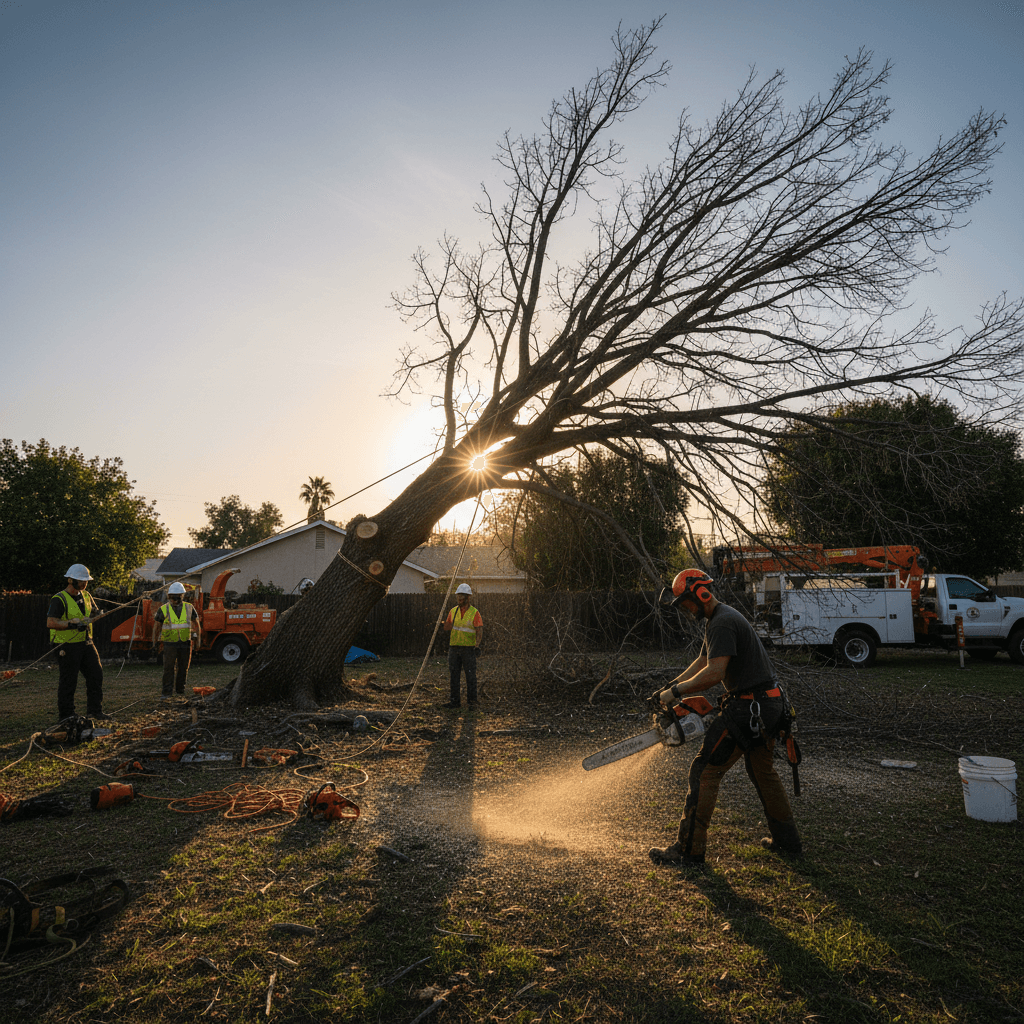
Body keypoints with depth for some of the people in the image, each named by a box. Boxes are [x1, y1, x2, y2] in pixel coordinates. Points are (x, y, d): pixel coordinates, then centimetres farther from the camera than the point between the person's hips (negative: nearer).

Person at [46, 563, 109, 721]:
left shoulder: (86, 596, 11)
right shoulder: (59, 599, -13)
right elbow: (50, 623, -23)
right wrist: (73, 624, -31)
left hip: (86, 643, 7)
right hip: (67, 646, -7)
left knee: (96, 674, 5)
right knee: (68, 681, 1)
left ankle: (95, 710, 15)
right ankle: (66, 715, 14)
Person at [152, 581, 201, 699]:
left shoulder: (189, 608, 2)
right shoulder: (163, 610, -3)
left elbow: (196, 624, 10)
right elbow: (157, 627, 7)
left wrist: (198, 640, 7)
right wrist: (154, 643, 7)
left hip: (185, 643, 2)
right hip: (170, 643, -2)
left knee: (183, 668, 9)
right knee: (169, 668, -6)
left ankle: (180, 689, 24)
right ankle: (166, 693, -2)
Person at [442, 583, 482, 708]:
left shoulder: (474, 612, -4)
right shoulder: (453, 611, 9)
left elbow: (479, 630, -10)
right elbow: (446, 627, 17)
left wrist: (477, 643, -27)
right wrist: (447, 623, -7)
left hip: (469, 648, -4)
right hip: (454, 647, 4)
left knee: (471, 676, -1)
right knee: (454, 676, 6)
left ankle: (472, 701, 7)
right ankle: (455, 701, 14)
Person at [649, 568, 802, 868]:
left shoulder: (722, 623, -18)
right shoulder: (719, 619, 16)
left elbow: (714, 673, -27)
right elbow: (701, 662, 22)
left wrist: (676, 692, -16)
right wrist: (668, 690, 15)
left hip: (748, 707, -11)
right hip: (770, 705, 11)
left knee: (705, 772, -5)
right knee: (763, 771, 24)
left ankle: (688, 850, 1)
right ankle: (787, 842, 35)